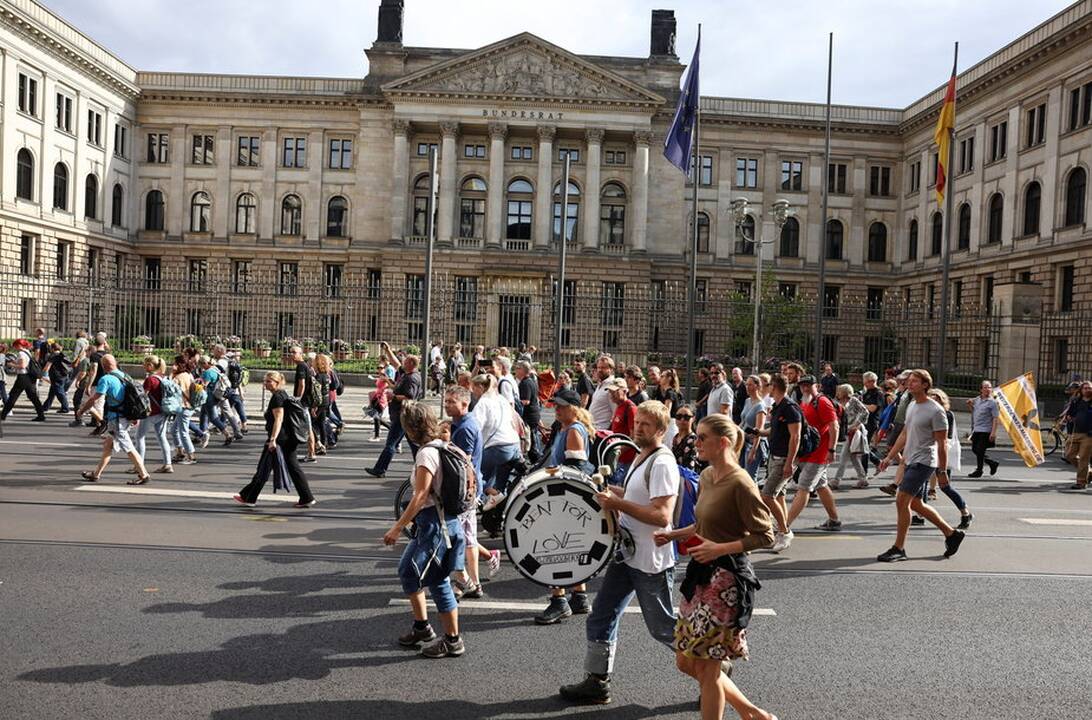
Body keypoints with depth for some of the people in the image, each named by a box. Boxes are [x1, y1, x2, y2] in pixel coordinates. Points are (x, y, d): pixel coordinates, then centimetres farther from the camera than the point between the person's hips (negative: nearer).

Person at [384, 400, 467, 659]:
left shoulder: (426, 453, -19)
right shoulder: (439, 447, 9)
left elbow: (420, 496, -21)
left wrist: (397, 527, -15)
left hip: (436, 524, -10)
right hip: (430, 522, 10)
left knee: (437, 581, 0)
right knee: (408, 571, 18)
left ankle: (453, 641, 13)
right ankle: (422, 627, 30)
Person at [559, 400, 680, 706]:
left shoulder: (662, 463, -21)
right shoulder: (641, 457, 10)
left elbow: (662, 516, -28)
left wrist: (618, 504, -28)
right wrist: (613, 490, 10)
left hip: (651, 562, -9)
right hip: (626, 554, 9)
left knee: (663, 628, 7)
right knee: (601, 618, 10)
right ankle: (597, 683, 22)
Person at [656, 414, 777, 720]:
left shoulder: (740, 483, -17)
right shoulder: (706, 476, 8)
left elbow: (765, 536, -17)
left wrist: (719, 549, -24)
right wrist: (672, 535, 9)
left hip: (727, 579, -9)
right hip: (702, 574, 9)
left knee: (706, 667, 1)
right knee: (686, 661, 15)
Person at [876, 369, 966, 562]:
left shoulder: (935, 411, -14)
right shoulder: (911, 405, 12)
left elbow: (942, 443, -13)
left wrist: (943, 470, -14)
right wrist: (889, 457, 16)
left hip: (923, 463, -9)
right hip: (910, 461, 9)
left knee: (901, 501, -11)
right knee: (915, 504, 15)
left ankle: (898, 549, -2)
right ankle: (951, 533, 31)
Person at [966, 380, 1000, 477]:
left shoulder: (992, 402, -9)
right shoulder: (977, 399, 10)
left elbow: (996, 418, -13)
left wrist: (993, 432, -20)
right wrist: (970, 405, 5)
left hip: (985, 431, -7)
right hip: (976, 430, 7)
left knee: (980, 451, -2)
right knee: (974, 450, 11)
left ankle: (979, 471, 13)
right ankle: (993, 463, 29)